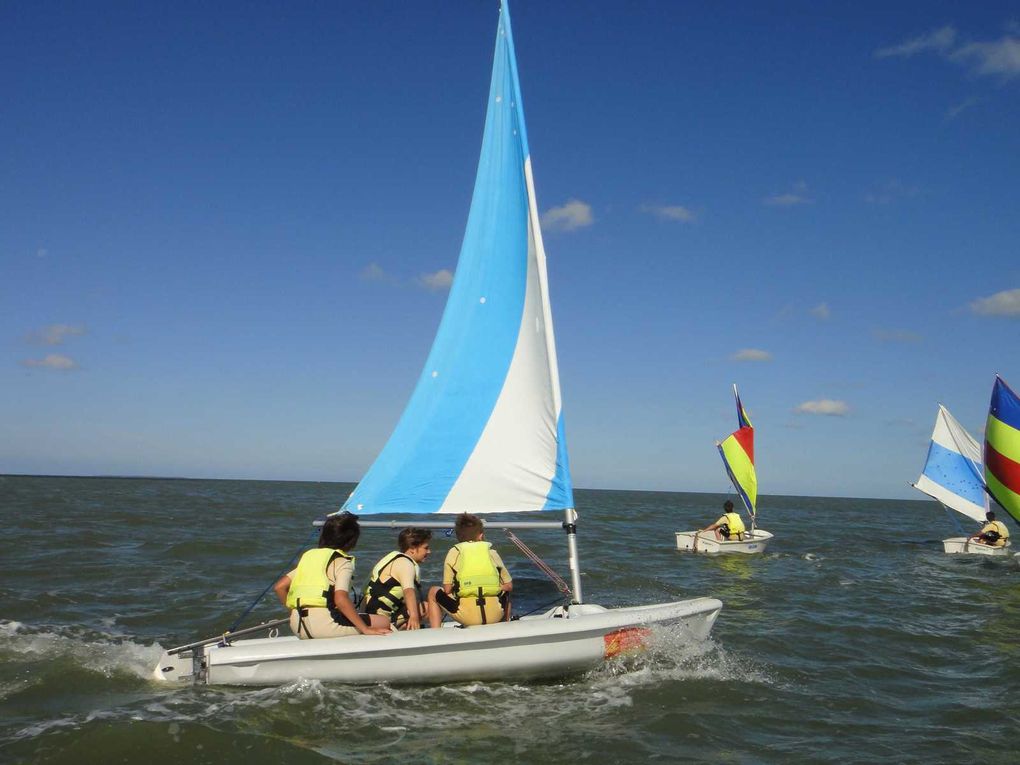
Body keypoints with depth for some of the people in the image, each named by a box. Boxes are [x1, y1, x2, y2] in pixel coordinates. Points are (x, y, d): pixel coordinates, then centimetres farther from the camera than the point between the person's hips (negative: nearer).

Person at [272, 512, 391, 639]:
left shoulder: (308, 555, 20)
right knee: (383, 623, 1)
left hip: (297, 626, 8)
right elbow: (340, 599, -16)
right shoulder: (342, 561, -1)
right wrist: (365, 629, -14)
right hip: (322, 623, -8)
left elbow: (279, 587, 17)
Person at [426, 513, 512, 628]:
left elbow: (447, 590, 6)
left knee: (433, 593, 25)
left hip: (467, 616, -2)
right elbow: (509, 586, 17)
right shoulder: (491, 552, 15)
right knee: (506, 592, 37)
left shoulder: (454, 552, 11)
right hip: (495, 615, 2)